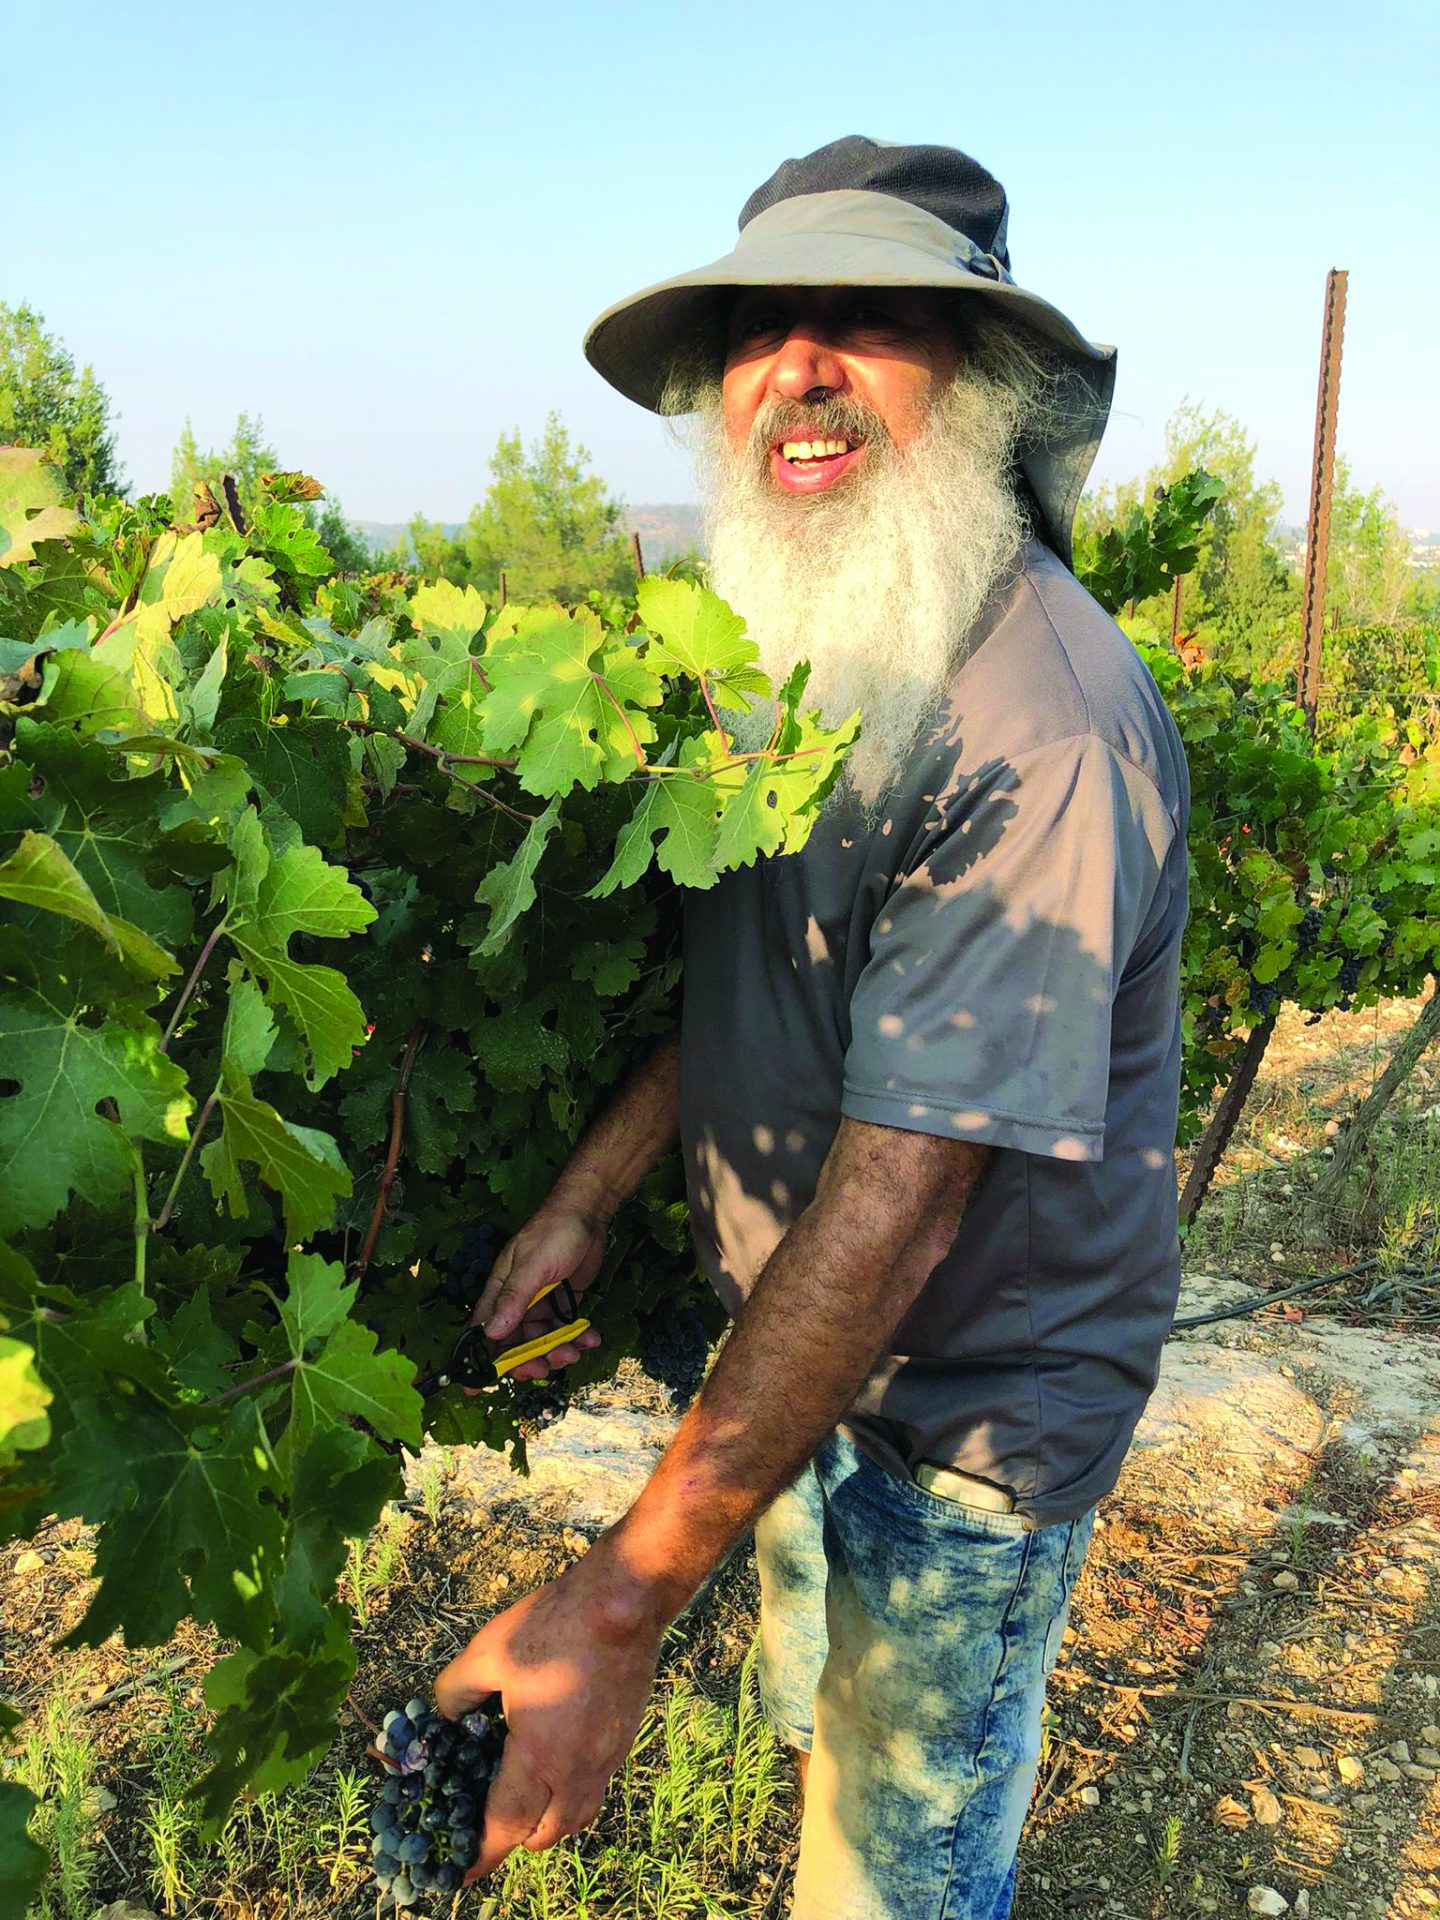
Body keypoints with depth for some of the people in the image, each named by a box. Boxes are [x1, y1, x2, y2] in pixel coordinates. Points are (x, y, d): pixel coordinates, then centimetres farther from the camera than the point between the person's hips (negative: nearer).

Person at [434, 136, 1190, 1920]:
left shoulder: (1040, 717, -30)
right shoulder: (795, 651, 0)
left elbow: (901, 1193, -33)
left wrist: (620, 1600, -32)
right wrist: (586, 1197, -3)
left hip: (974, 1403, -7)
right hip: (798, 1348, 8)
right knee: (822, 1732, 28)